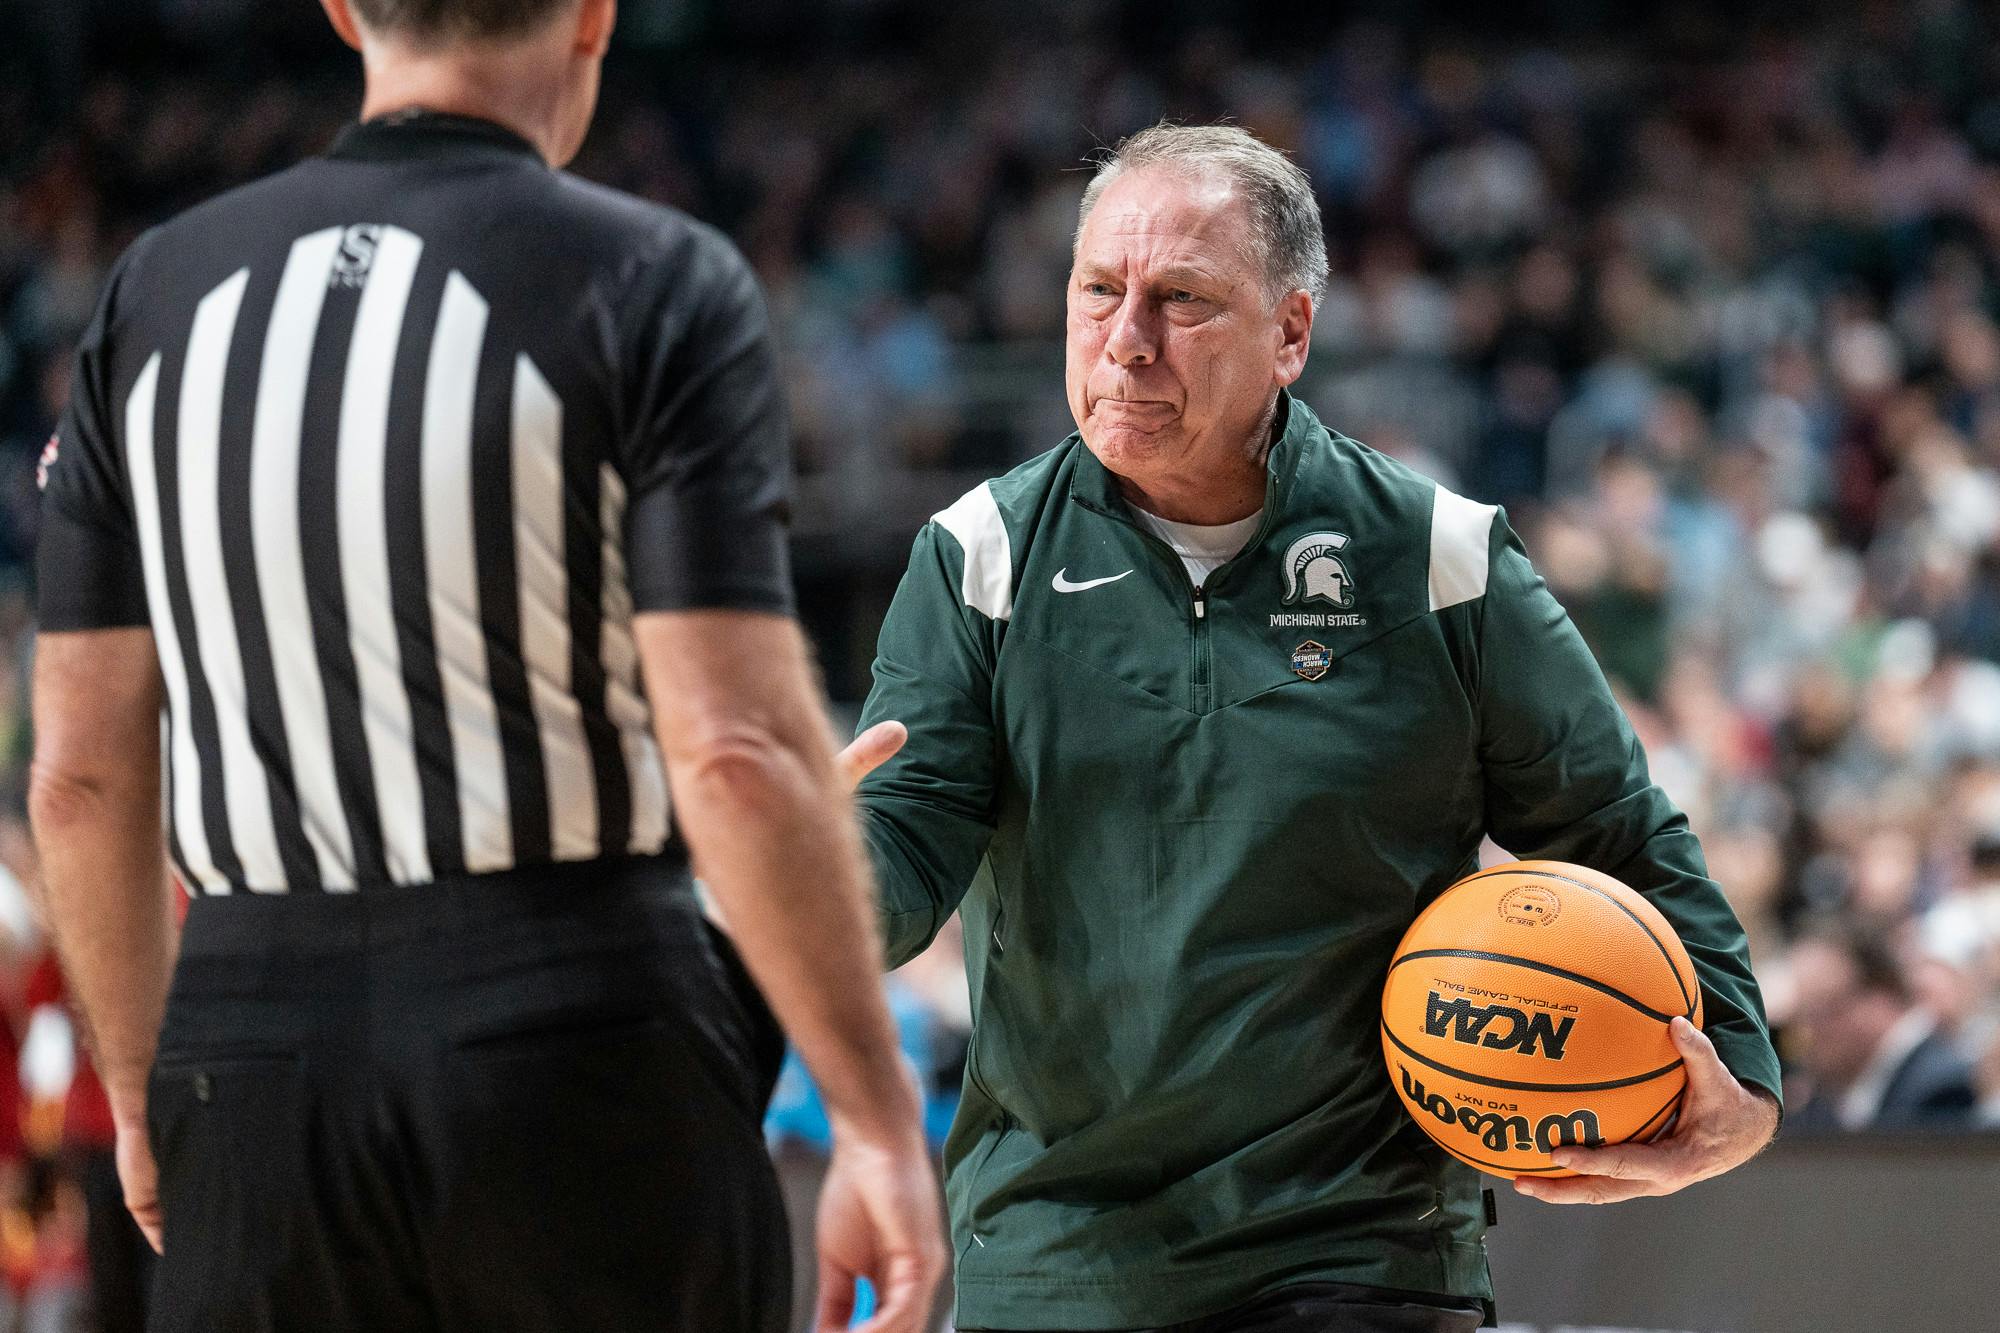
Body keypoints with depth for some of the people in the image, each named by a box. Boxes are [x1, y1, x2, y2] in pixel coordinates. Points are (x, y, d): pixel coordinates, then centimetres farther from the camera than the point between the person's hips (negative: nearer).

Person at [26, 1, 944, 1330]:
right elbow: (739, 750, -14)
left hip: (253, 1058, 4)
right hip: (585, 1058, -3)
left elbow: (81, 771, 10)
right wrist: (879, 1120, -8)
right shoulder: (654, 285, -6)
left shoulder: (157, 294, 8)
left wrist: (144, 1096, 22)